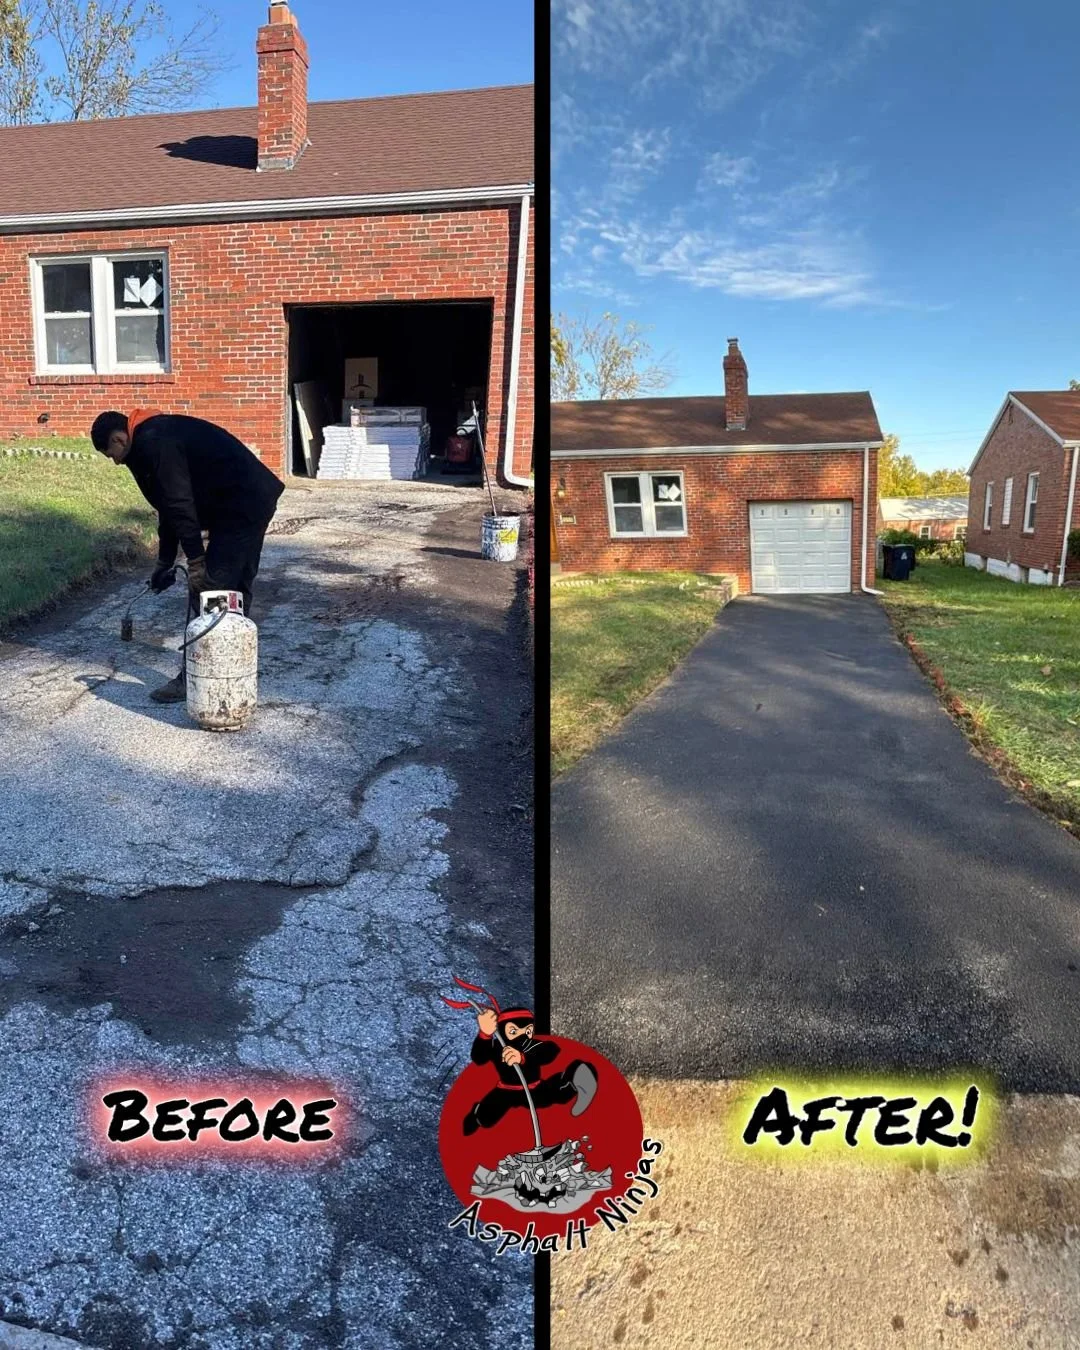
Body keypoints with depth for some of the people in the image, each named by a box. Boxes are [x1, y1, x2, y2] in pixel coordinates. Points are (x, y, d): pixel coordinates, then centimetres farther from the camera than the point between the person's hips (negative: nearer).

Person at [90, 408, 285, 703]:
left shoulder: (152, 443, -13)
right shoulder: (159, 433, 20)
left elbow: (180, 505, -19)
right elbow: (171, 504, 24)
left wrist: (196, 562, -16)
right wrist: (165, 562, 25)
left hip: (240, 509, -11)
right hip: (255, 502, 11)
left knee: (207, 593, -5)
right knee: (236, 592, 15)